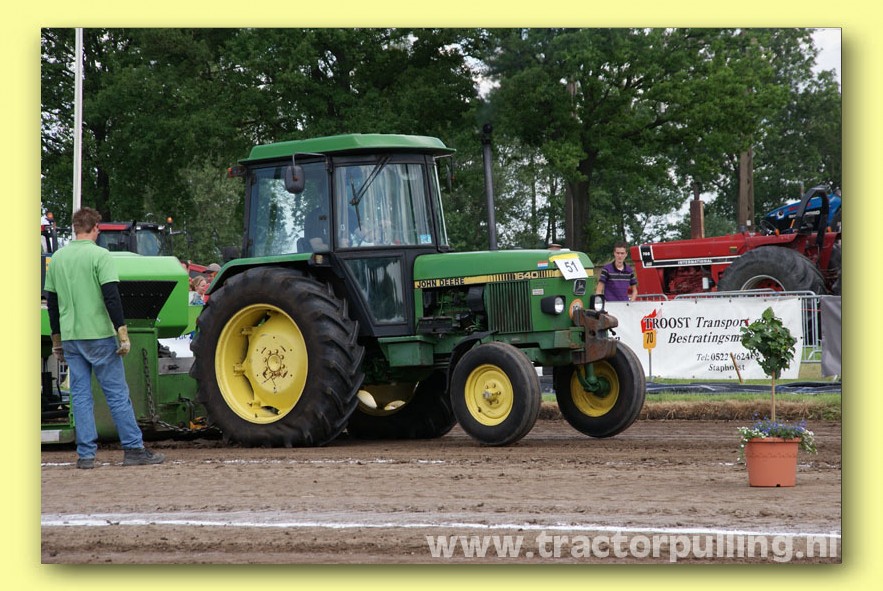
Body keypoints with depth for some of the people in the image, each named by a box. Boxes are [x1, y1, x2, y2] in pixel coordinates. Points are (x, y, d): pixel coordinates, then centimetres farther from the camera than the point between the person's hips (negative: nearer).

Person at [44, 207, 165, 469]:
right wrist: (122, 333, -12)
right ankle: (134, 449, 0)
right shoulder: (100, 255, -9)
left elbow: (51, 302, 14)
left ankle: (85, 454, 4)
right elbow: (111, 296, -16)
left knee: (80, 395, 6)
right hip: (99, 335, -5)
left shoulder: (57, 259, 9)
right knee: (117, 393, -1)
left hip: (69, 338, 5)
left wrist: (57, 340, 22)